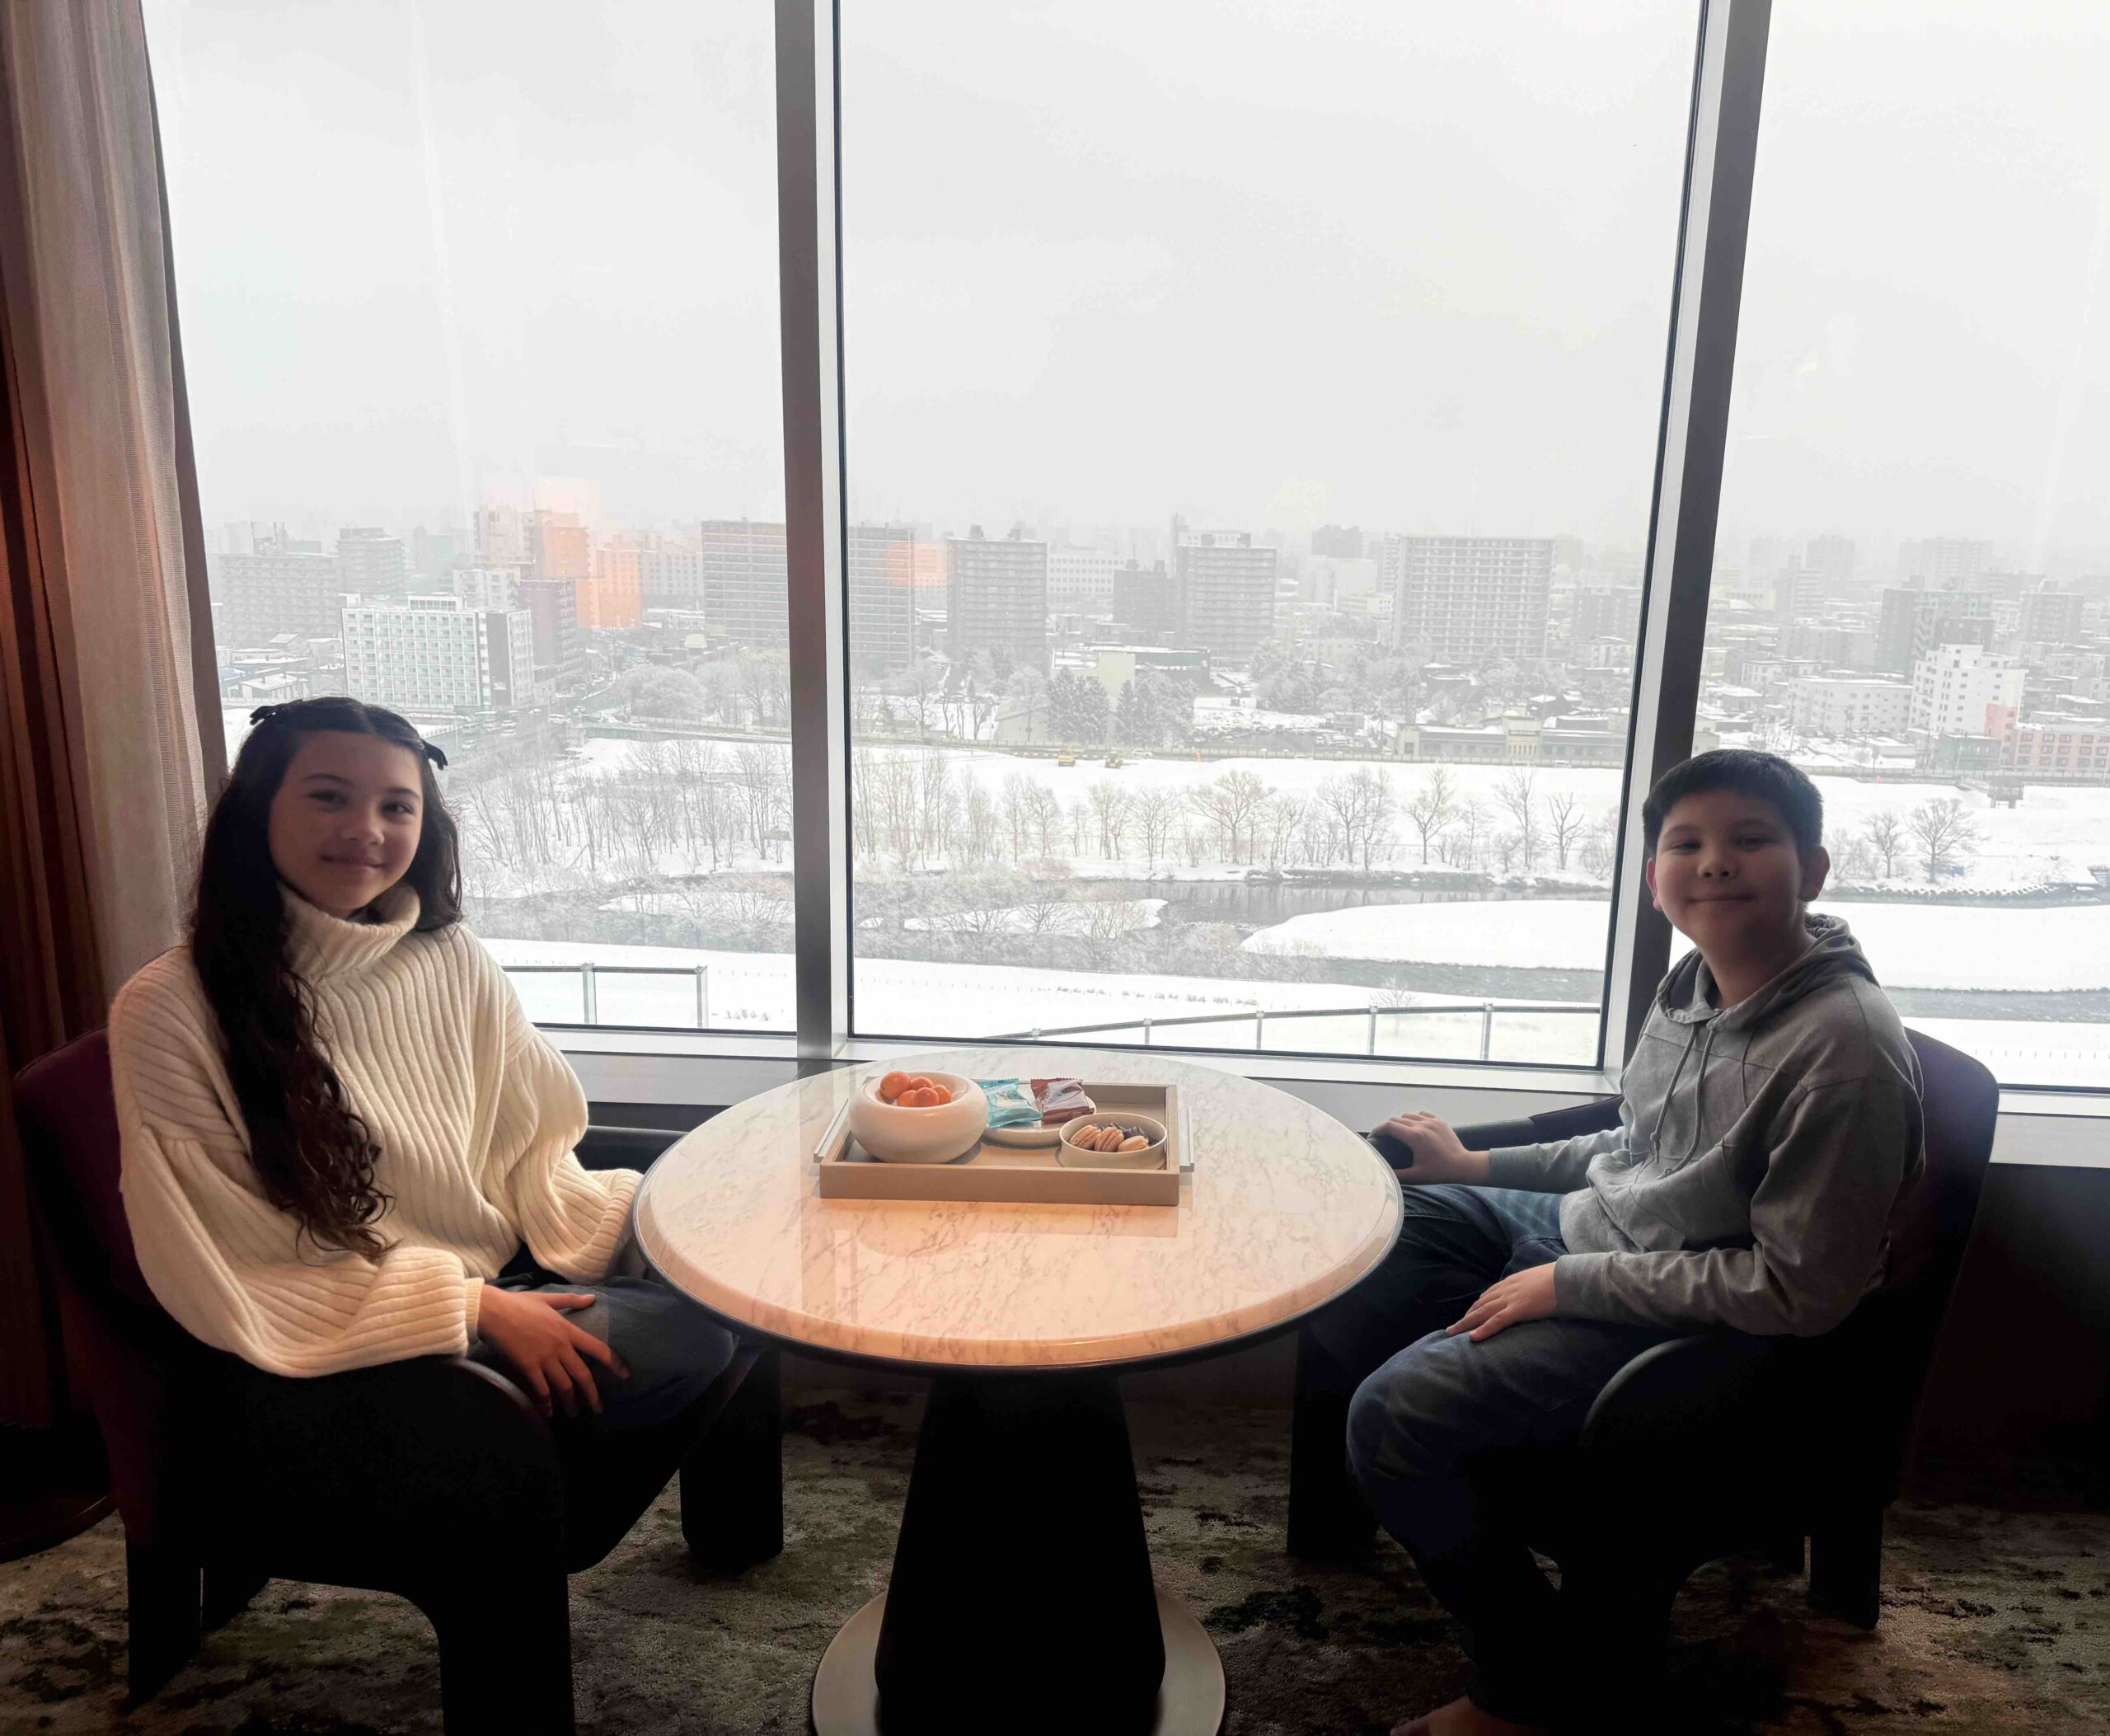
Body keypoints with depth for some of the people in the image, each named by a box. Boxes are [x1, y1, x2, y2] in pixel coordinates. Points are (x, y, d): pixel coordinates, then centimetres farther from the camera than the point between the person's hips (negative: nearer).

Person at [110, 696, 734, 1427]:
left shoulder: (454, 962, 0)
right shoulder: (168, 1010, -15)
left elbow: (534, 1163, 3)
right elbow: (234, 1284, -13)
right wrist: (474, 1306, -17)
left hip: (503, 1276, 6)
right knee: (686, 1337, -18)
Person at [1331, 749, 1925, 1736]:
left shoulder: (1845, 1051, -27)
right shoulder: (1699, 979, -2)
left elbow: (1800, 1293, -24)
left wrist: (1570, 1285, -21)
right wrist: (1478, 1166, 11)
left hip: (1682, 1323, -8)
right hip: (1589, 1225, 9)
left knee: (1392, 1415, -18)